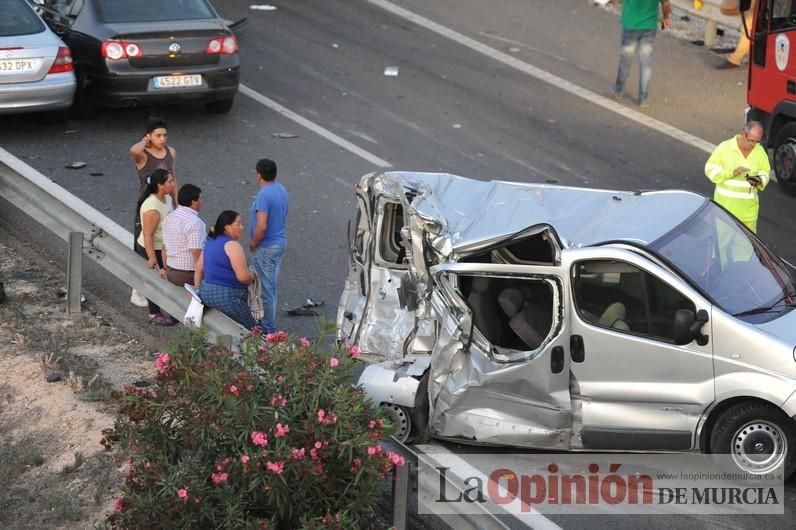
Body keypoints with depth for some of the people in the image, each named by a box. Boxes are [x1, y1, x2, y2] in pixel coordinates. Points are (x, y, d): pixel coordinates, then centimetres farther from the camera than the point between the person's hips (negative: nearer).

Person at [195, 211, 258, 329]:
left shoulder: (210, 242, 12)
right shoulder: (232, 245, -16)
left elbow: (199, 269, 18)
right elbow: (243, 277, -20)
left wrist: (198, 291, 25)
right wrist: (252, 277, 1)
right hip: (226, 296, -10)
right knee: (252, 330, -3)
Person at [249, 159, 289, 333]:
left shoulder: (263, 195, -24)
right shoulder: (281, 190, 4)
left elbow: (262, 227, -29)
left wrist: (253, 243, -11)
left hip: (267, 247, -9)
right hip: (281, 242, 9)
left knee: (267, 288, 1)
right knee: (272, 286, 19)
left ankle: (268, 328, 9)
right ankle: (269, 322, 31)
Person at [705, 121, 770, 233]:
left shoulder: (760, 151, 1)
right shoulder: (725, 147, -9)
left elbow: (765, 172, 12)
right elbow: (710, 169, -9)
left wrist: (759, 181, -11)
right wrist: (732, 172, -22)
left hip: (748, 207, 3)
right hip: (725, 203, -3)